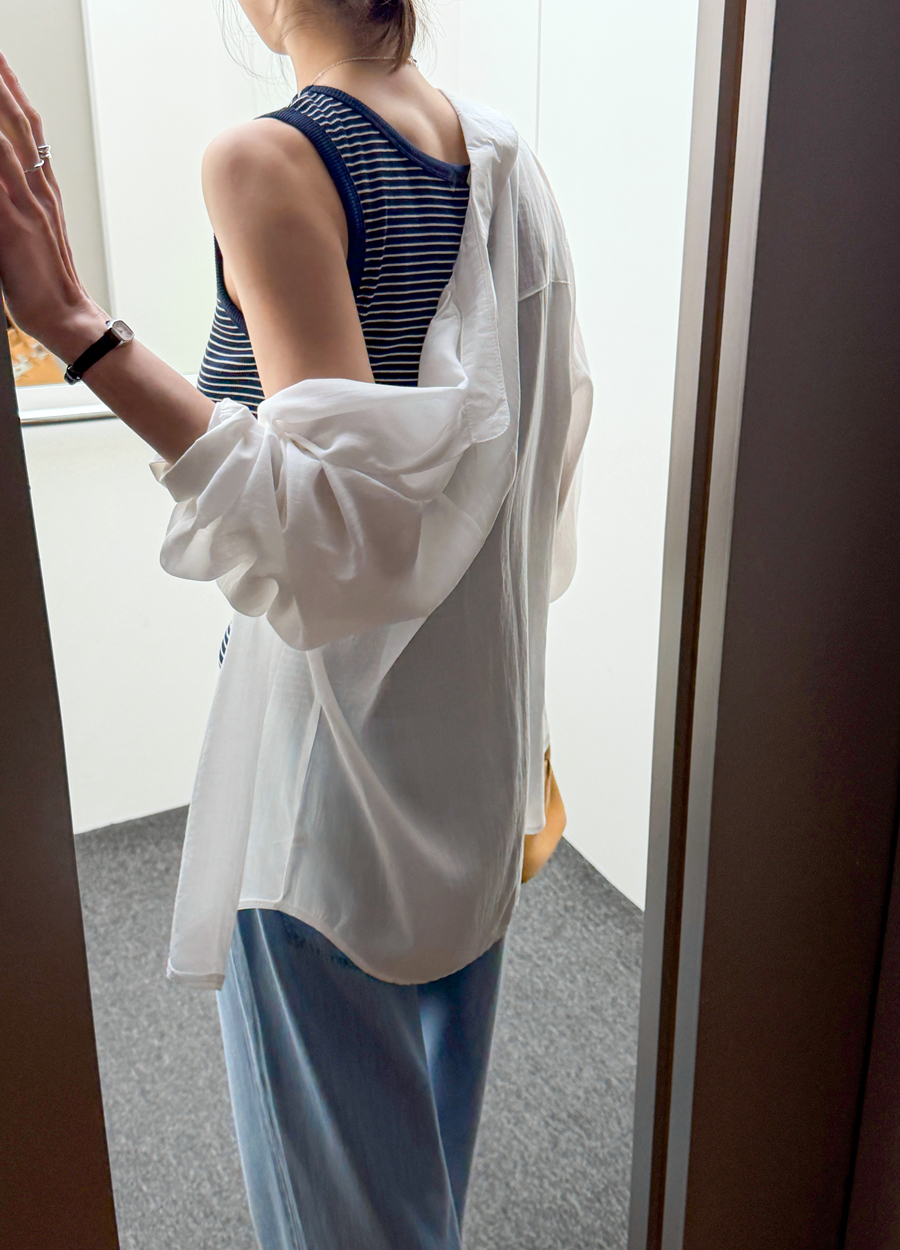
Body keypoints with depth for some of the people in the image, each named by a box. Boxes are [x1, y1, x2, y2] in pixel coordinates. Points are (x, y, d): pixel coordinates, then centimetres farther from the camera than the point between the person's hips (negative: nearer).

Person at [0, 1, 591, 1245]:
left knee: (335, 1088, 15)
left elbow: (344, 505, -30)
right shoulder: (501, 154, 1)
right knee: (440, 1031, 29)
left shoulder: (268, 163, -21)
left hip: (345, 699, -8)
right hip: (478, 683, 8)